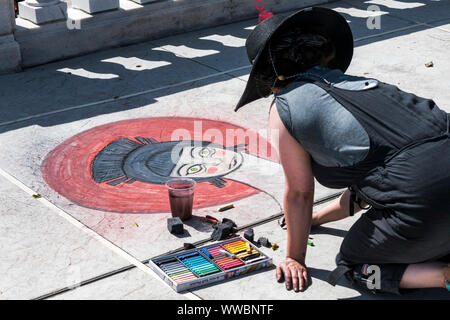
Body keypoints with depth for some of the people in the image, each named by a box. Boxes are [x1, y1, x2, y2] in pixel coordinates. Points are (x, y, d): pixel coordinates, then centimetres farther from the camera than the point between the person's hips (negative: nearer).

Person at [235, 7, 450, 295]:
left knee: (354, 265, 19)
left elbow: (299, 193, 15)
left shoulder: (283, 110, 5)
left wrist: (295, 259, 30)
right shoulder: (352, 82, 25)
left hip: (424, 198, -7)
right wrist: (319, 217, 50)